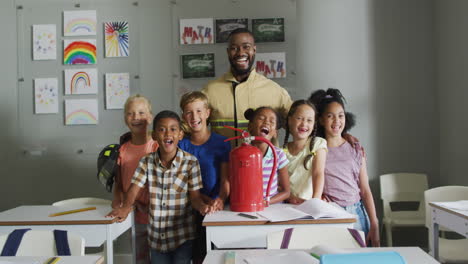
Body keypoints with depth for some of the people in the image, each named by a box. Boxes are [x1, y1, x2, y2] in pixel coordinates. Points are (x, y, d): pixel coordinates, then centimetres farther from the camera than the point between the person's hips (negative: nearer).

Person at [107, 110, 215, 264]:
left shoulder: (190, 162, -10)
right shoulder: (147, 162, -3)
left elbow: (194, 196, -9)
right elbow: (134, 189, -5)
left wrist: (201, 206, -31)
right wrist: (126, 207, -25)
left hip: (183, 236, -2)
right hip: (156, 237, 3)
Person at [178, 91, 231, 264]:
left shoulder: (221, 143, -3)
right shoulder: (181, 145, 1)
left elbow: (225, 178, -6)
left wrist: (220, 200, -26)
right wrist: (207, 200, -16)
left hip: (216, 208, -1)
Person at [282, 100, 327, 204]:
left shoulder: (318, 143, 2)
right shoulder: (282, 150, 7)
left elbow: (318, 173, -9)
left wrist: (316, 200, -23)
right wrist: (290, 197, -15)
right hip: (286, 204, 2)